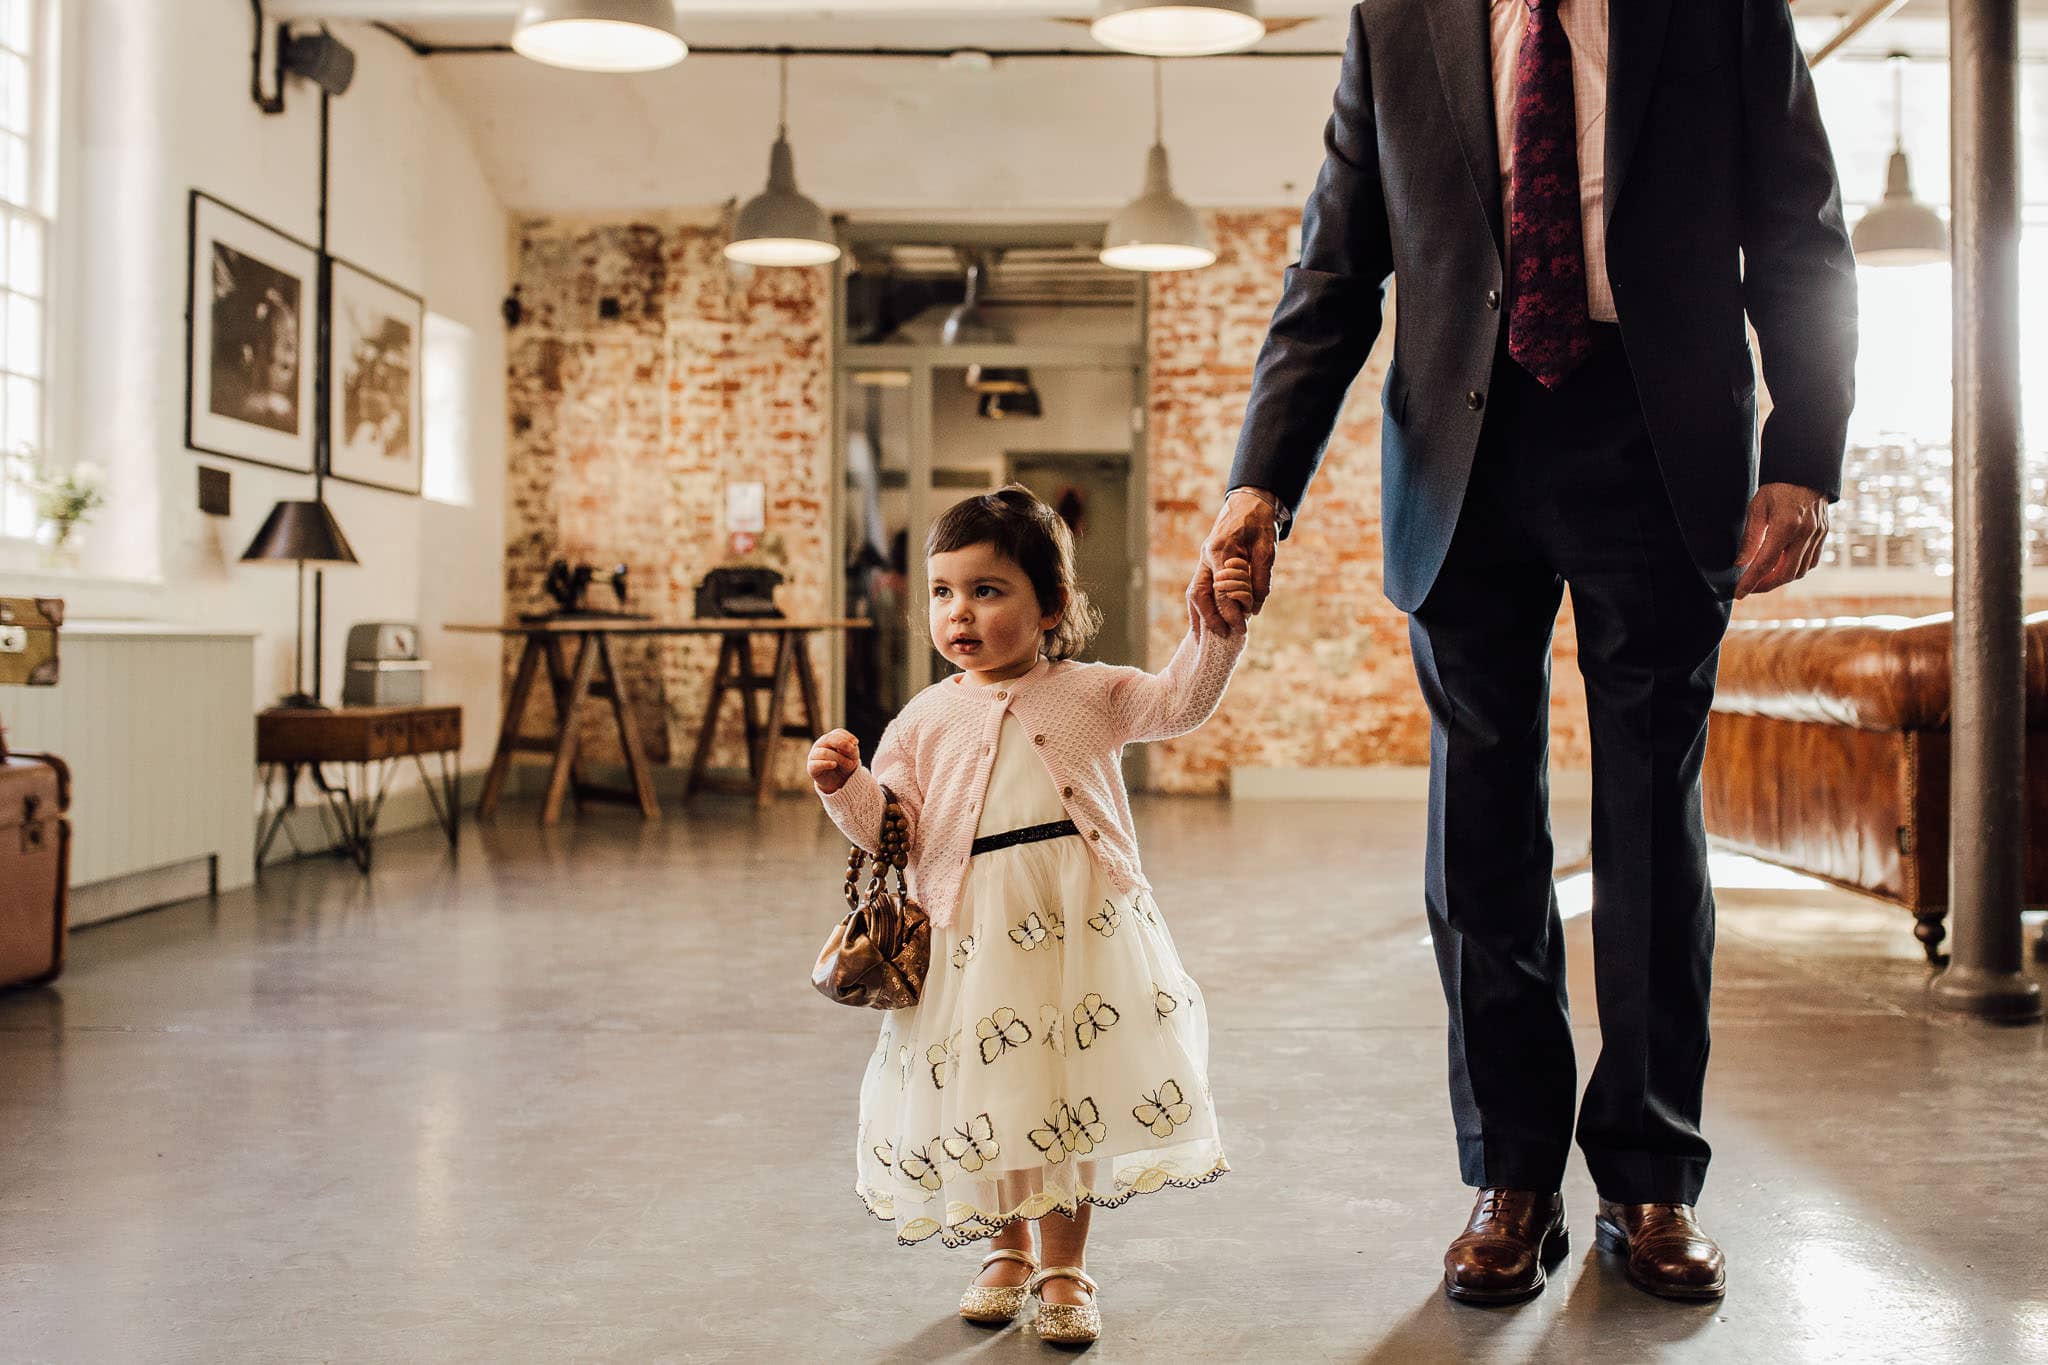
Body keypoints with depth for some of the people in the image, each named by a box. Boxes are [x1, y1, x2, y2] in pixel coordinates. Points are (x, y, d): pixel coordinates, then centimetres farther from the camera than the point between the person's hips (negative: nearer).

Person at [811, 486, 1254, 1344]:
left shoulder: (1089, 693, 3)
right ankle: (1007, 1251, 33)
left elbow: (1180, 703, -4)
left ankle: (1063, 1269, 22)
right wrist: (845, 787, -16)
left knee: (1074, 1098, 5)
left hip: (1083, 931, 0)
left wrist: (1213, 630, -18)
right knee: (988, 1103, 8)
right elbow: (895, 829, 2)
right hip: (974, 941, 1)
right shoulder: (926, 720, 4)